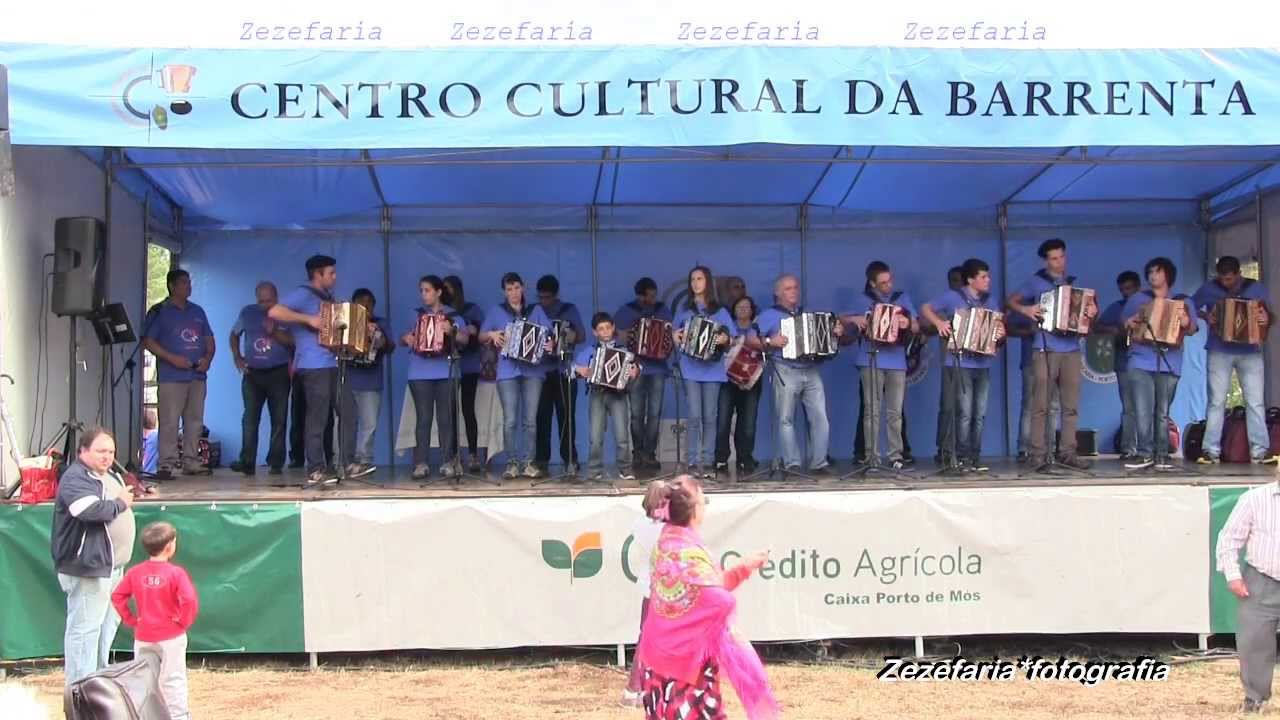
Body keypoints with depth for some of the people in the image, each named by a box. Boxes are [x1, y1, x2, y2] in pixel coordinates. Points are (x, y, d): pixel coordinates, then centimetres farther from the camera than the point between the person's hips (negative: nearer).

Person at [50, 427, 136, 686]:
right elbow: (92, 510, -33)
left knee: (109, 622, 20)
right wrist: (120, 503, -16)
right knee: (85, 628, -8)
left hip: (113, 565, 11)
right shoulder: (75, 479, -17)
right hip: (87, 568, -11)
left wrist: (127, 497, 5)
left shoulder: (110, 475, 15)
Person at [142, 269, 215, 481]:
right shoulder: (159, 312, 2)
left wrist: (207, 358, 1)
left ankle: (190, 462, 12)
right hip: (171, 377, -6)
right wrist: (172, 358, -15)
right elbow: (148, 341, -5)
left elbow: (209, 340, 20)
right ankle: (167, 464, -7)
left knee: (195, 421, 6)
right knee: (169, 422, -9)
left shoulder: (197, 311, 19)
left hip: (197, 376, 6)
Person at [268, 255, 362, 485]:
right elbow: (274, 312, -20)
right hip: (314, 366, -9)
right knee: (318, 417, -7)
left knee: (348, 409, 5)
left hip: (332, 364, 9)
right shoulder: (303, 294, -7)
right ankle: (315, 471, -3)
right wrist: (309, 319, -22)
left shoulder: (328, 297, 19)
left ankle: (348, 463, 10)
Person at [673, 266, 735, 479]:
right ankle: (693, 462, -4)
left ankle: (708, 462, 3)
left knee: (709, 417, -1)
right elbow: (674, 334, 20)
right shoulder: (684, 310, 13)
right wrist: (675, 337, -2)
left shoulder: (719, 311, 9)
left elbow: (734, 338, 7)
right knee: (695, 416, -7)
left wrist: (725, 339, -13)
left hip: (712, 369, 0)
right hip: (691, 369, 0)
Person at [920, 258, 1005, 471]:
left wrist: (1001, 333, -8)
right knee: (964, 412, -9)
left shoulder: (990, 301, 14)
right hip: (960, 363, -5)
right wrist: (939, 323, -13)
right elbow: (926, 309, 4)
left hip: (983, 364, 5)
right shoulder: (952, 297, 0)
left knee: (980, 414, 5)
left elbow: (999, 326, 15)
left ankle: (975, 456, 11)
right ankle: (962, 457, -4)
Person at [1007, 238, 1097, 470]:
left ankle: (1067, 452, 6)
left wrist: (1093, 310, -4)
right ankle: (1038, 453, -4)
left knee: (1071, 405, 2)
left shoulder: (1074, 283, 16)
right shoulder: (1036, 282, 6)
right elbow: (1011, 300, 7)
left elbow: (1089, 304, 18)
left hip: (1071, 350, 3)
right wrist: (1025, 309, -12)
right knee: (1041, 405, -6)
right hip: (1045, 350, -3)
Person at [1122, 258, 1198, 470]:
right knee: (1142, 409, -10)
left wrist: (1186, 323, -14)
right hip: (1141, 361, 0)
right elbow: (1123, 324, 18)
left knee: (1163, 412, 0)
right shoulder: (1137, 299, 16)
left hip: (1169, 363, 0)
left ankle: (1161, 455, 2)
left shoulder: (1183, 302, 14)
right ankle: (1145, 453, -9)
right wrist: (1130, 324, -4)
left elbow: (1192, 330, 7)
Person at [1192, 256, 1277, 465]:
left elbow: (1268, 314, 12)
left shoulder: (1256, 288, 6)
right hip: (1219, 351, -1)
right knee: (1217, 402, -2)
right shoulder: (1209, 289, 3)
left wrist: (1266, 319, -12)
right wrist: (1205, 316, -8)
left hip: (1250, 352, 1)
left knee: (1255, 402, -4)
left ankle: (1260, 451, -1)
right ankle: (1211, 451, 0)